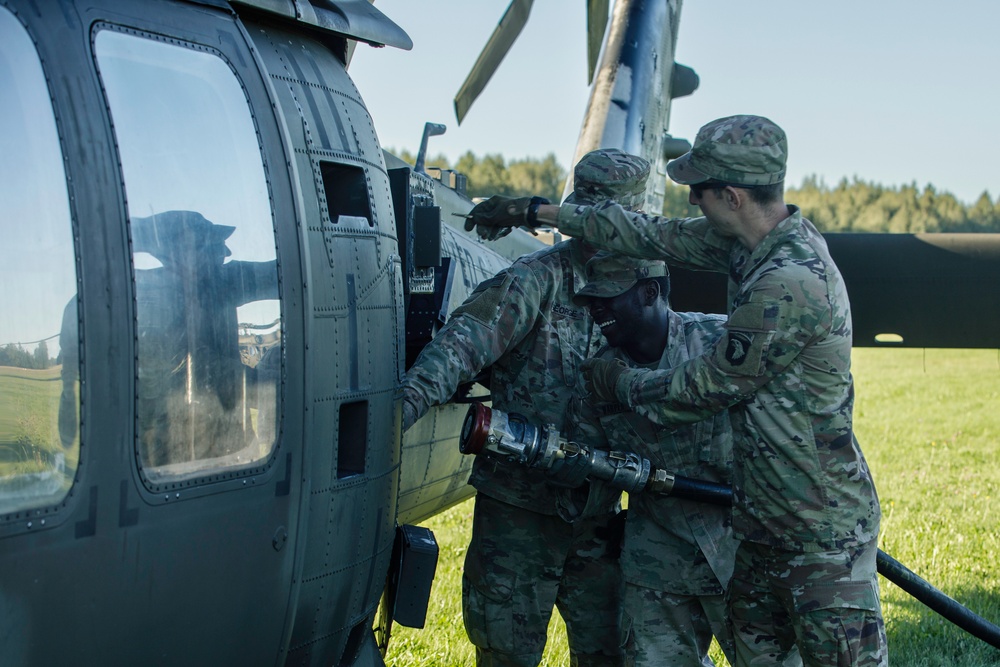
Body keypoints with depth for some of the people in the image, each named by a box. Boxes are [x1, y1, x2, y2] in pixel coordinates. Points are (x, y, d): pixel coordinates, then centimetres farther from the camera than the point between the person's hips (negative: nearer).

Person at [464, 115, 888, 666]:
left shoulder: (787, 284, -24)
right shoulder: (755, 242, 5)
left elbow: (710, 388, -14)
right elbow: (657, 236, 14)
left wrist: (621, 384, 3)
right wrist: (536, 212, 18)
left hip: (824, 532, -10)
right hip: (765, 521, 10)